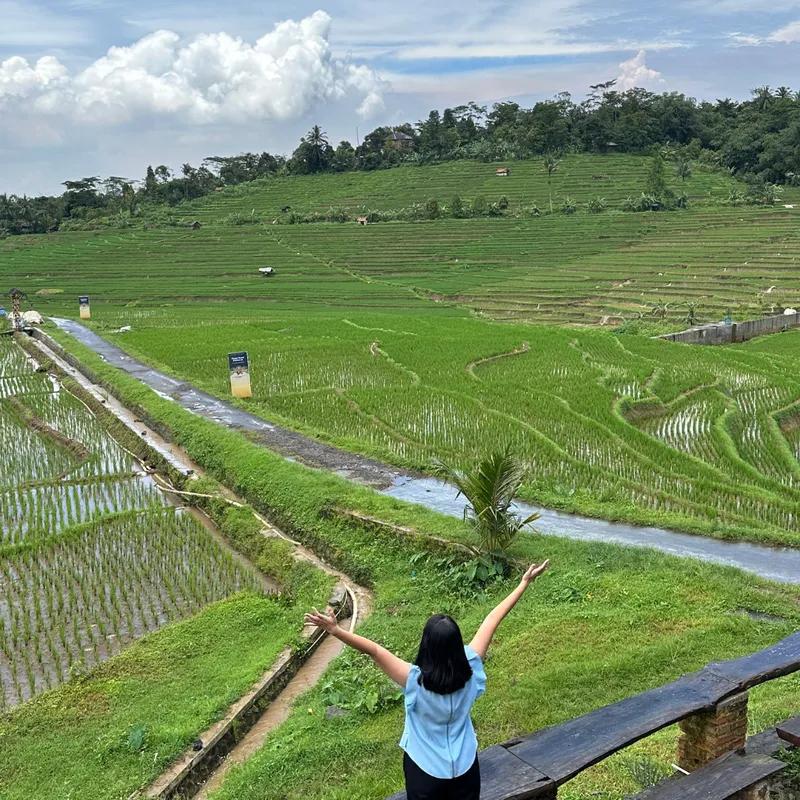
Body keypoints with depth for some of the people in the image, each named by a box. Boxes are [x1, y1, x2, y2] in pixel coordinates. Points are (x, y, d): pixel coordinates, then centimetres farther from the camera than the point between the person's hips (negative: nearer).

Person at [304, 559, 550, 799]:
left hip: (425, 770, -2)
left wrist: (335, 630, -37)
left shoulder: (415, 681, -30)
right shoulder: (470, 669, -20)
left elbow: (374, 650, -35)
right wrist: (525, 583, -8)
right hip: (465, 766, 3)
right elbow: (492, 621, -16)